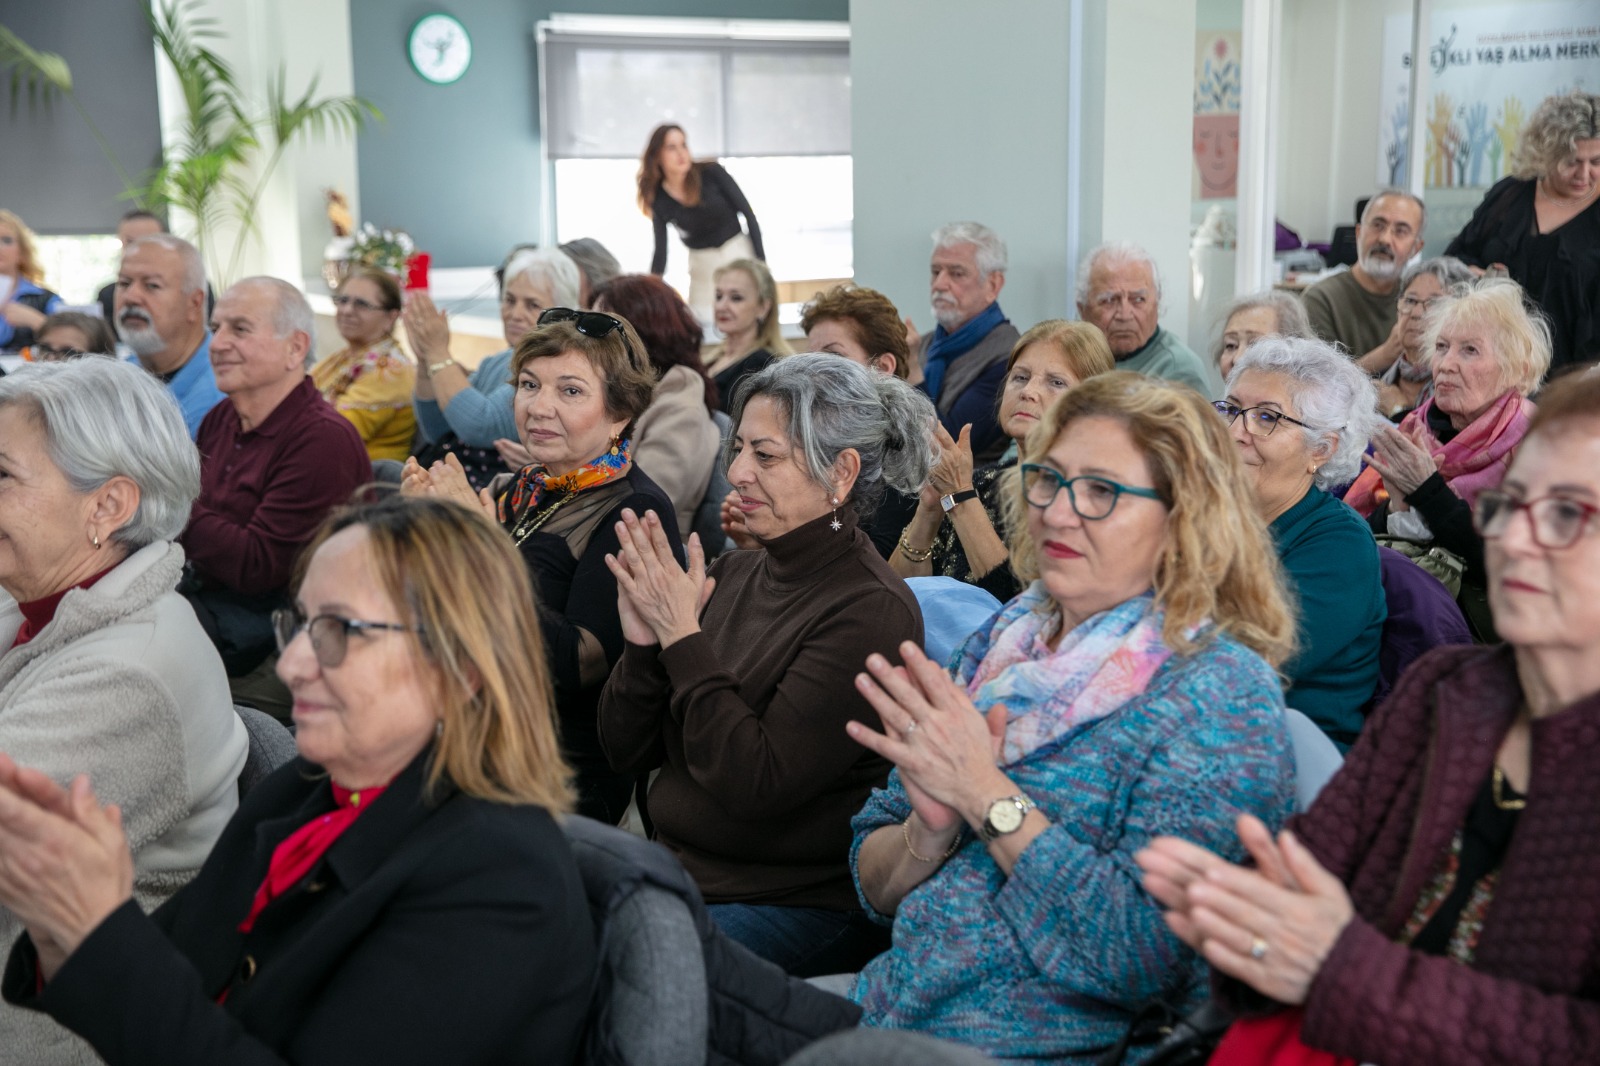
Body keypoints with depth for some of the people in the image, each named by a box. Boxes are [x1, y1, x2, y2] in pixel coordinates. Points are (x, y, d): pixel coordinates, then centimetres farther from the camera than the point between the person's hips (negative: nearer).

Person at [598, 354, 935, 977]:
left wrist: (682, 636, -17)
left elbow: (757, 781, -22)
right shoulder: (730, 576, 7)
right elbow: (626, 752, 8)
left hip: (801, 904, -7)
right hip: (675, 873, 7)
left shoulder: (870, 611, -14)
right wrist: (642, 643, -10)